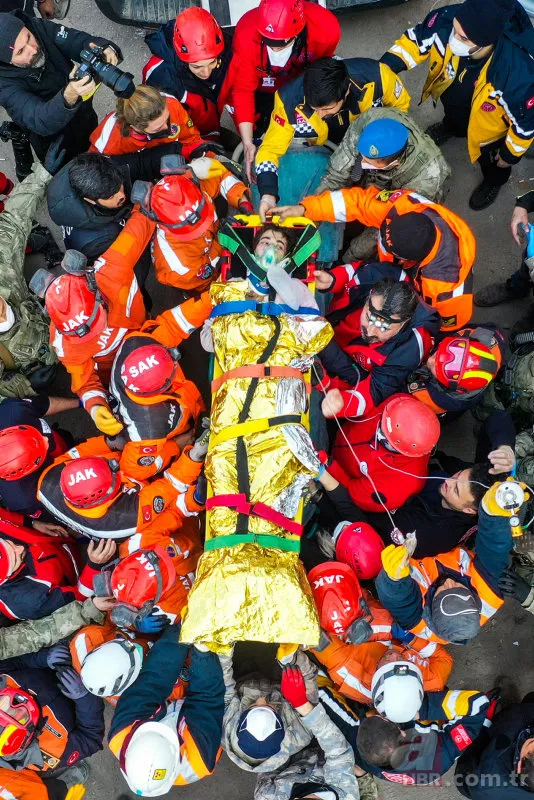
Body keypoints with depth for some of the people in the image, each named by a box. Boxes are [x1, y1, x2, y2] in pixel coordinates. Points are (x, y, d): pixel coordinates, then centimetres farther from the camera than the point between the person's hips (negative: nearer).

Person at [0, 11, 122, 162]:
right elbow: (40, 122, -46)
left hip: (86, 119, 4)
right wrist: (68, 97, -66)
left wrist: (106, 49, -49)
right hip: (55, 145, -4)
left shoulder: (38, 28, -24)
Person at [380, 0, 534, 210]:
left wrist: (511, 153, -12)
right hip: (453, 99, 3)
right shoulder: (446, 20, -39)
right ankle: (450, 128, 77)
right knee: (453, 117, 39)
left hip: (487, 126, -3)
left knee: (489, 159, 29)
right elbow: (415, 39, -16)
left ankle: (493, 181, 65)